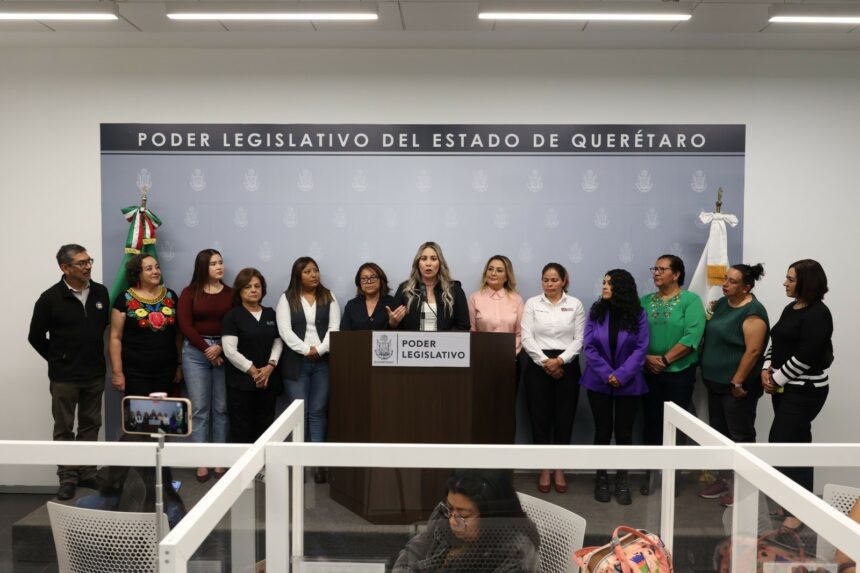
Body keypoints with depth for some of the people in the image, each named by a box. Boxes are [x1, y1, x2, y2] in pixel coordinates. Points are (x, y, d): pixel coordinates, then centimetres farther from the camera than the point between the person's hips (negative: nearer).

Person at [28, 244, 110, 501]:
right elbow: (36, 337, -1)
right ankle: (67, 478, 16)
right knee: (64, 429, 7)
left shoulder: (101, 292, -1)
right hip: (64, 377, -3)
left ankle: (87, 473, 23)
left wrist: (97, 357, 11)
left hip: (95, 374, 3)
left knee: (90, 425, 12)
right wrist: (58, 360, 3)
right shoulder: (50, 298, -10)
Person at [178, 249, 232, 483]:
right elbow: (185, 326, -4)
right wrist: (207, 349, -11)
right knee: (199, 408, 1)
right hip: (195, 352, -1)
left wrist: (221, 349, -12)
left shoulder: (231, 293, 5)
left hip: (225, 352, 1)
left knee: (221, 408, 4)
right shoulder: (189, 293, 3)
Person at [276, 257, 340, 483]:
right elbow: (285, 331, -6)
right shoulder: (287, 299, 4)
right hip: (296, 362, -1)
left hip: (323, 362, 1)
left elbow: (334, 328, 0)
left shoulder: (329, 297, 8)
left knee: (318, 412, 2)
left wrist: (320, 350, -13)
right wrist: (306, 350, -14)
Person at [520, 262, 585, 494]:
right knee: (540, 417, 2)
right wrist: (545, 361, -13)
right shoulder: (532, 303, 4)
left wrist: (560, 360, -13)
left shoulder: (575, 304, 5)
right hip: (538, 366, 0)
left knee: (564, 417, 3)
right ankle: (544, 470, 14)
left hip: (567, 366, 0)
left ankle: (559, 469, 16)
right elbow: (527, 338, -3)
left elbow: (579, 340, 0)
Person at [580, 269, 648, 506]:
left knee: (624, 432, 6)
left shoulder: (638, 315, -3)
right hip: (599, 382, 1)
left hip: (629, 384, -1)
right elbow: (588, 346, -4)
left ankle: (622, 481, 18)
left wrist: (621, 375, -18)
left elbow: (641, 349, -8)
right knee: (602, 431, 7)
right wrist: (606, 374, -14)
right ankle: (601, 478, 19)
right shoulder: (596, 312, 0)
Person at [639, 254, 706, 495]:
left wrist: (665, 359, -17)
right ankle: (649, 473, 19)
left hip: (679, 372, -3)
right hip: (649, 372, 3)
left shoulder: (691, 300, -5)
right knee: (652, 421, 8)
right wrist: (647, 358, -13)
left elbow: (692, 336, -15)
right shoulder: (646, 301, 7)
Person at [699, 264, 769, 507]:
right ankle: (723, 480, 28)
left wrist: (737, 382, -19)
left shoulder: (752, 312, -17)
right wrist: (706, 372, 14)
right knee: (719, 432, 16)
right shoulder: (722, 303, 9)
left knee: (740, 435, 3)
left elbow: (753, 351, -20)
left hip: (736, 386, -9)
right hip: (716, 382, 9)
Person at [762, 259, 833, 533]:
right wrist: (767, 370, -1)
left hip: (804, 391, -8)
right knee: (797, 444, 14)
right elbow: (776, 343, 14)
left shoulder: (817, 314, -16)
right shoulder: (791, 309, 11)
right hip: (785, 387, 9)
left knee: (780, 443, -8)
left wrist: (778, 379, -14)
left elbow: (805, 357, -21)